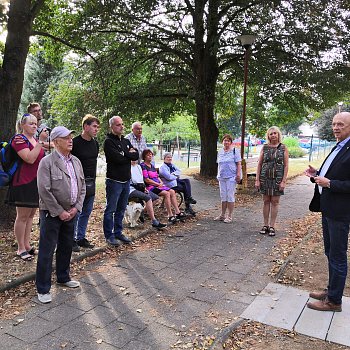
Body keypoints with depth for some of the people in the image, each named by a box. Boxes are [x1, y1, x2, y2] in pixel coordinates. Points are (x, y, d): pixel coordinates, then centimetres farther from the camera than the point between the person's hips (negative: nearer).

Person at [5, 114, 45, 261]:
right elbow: (29, 159, -25)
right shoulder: (19, 139, -11)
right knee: (22, 216, -2)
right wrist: (41, 143, -23)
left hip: (35, 182, 8)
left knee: (31, 214, 12)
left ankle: (27, 244, 22)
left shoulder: (35, 139, 15)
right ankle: (21, 249, 8)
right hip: (23, 183, -8)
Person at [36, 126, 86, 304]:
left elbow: (82, 187, 10)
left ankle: (63, 277, 36)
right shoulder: (47, 162, -12)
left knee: (66, 247, 18)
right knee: (46, 251, 0)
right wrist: (59, 212, -16)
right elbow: (44, 191, -17)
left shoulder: (76, 161, 8)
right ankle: (43, 289, 12)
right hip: (52, 213, -6)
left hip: (70, 212, 6)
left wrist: (76, 208, -1)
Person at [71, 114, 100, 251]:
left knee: (86, 212, 12)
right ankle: (72, 240, 10)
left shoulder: (95, 143, 11)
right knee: (75, 212, -1)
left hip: (91, 182, 7)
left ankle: (81, 238, 24)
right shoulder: (75, 142, -10)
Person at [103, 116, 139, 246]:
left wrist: (124, 154, -9)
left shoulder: (126, 141, 14)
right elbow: (118, 158, -20)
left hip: (126, 180, 7)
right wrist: (129, 154, -5)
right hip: (114, 180, -7)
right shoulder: (109, 142, -9)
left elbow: (136, 155, 4)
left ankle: (118, 232, 26)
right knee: (111, 209, 1)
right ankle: (109, 235, 11)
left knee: (121, 209, 15)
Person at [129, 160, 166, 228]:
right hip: (131, 190, -8)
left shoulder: (138, 166, 20)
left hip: (139, 188, 8)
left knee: (155, 197, -9)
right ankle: (154, 222, -27)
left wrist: (144, 188, 5)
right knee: (148, 197, -28)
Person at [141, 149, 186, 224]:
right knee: (166, 193, -27)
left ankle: (178, 212, -11)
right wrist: (158, 184, -12)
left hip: (158, 185, 8)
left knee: (172, 191, -9)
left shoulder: (152, 165, 21)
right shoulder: (143, 166, -6)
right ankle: (170, 216, -26)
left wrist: (161, 182, 1)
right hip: (150, 187, -8)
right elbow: (147, 180, -13)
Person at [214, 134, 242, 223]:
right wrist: (218, 175, 15)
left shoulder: (234, 151, -2)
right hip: (222, 177, 6)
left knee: (230, 196, -3)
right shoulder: (220, 152, 14)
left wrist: (238, 174, -14)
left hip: (231, 177, -5)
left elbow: (238, 164, -6)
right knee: (223, 196, 10)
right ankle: (222, 215, 19)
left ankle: (229, 216, 4)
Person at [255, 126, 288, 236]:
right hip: (265, 177, 2)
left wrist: (284, 181, -10)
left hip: (277, 178, -2)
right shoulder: (265, 147, 4)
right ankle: (265, 225, 17)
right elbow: (259, 164, 5)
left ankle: (272, 226, 12)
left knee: (275, 202, 4)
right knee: (266, 201, 8)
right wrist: (257, 180, -1)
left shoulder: (283, 148, 0)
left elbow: (286, 166, -2)